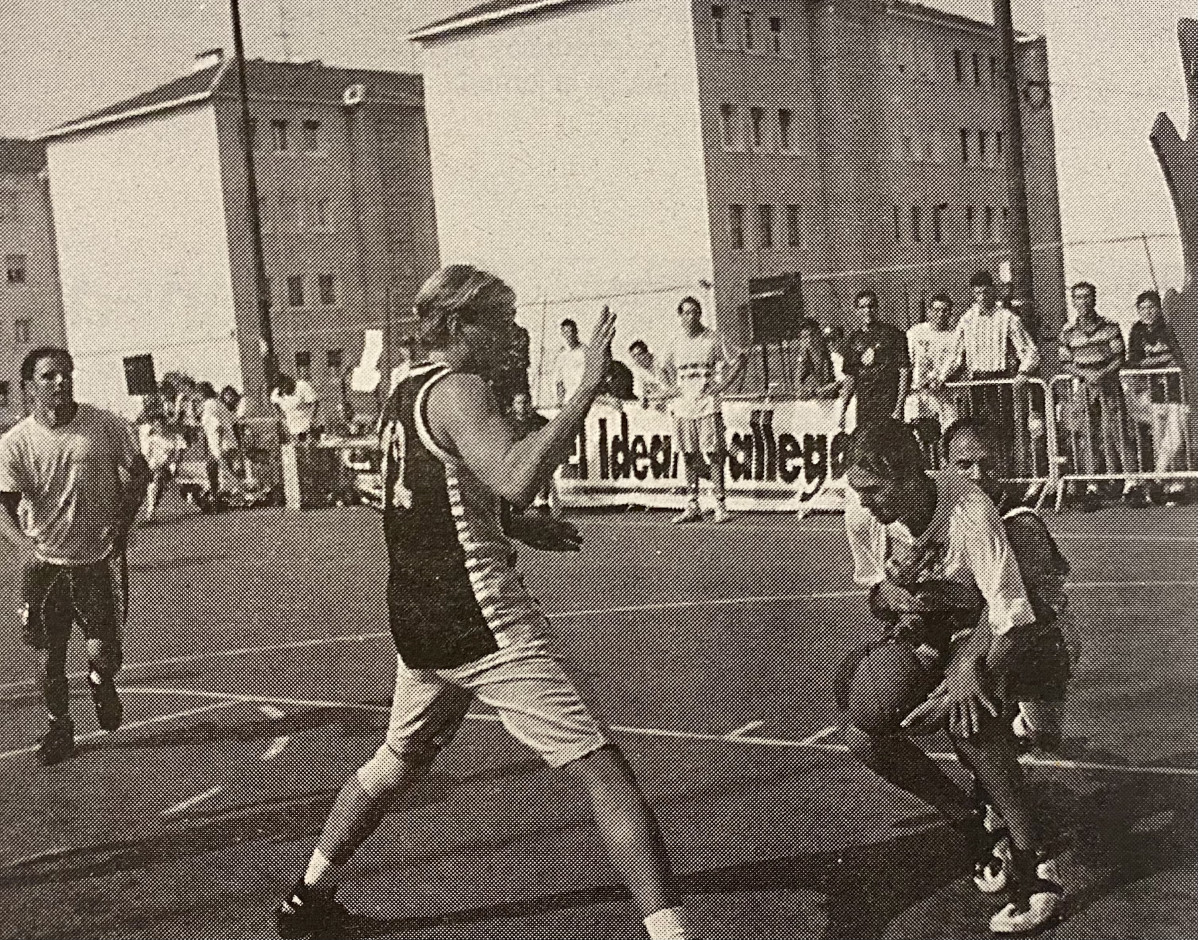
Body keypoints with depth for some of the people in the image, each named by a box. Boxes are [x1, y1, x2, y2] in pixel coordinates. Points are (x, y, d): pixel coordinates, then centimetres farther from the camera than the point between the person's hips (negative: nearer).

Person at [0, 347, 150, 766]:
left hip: (99, 558, -1)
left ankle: (101, 682, 29)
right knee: (50, 657, 7)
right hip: (45, 562, 1)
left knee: (103, 651, -8)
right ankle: (59, 729, 30)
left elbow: (138, 472, 7)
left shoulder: (106, 426, -8)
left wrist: (122, 521, -3)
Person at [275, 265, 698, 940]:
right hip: (482, 619, -9)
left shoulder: (405, 393, 17)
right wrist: (587, 390, -26)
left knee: (399, 760, 30)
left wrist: (517, 527, 21)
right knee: (603, 769, -9)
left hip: (418, 622, 9)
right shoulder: (458, 389, -12)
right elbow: (515, 477, -30)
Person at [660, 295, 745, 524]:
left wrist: (720, 386, -9)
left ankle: (721, 506, -3)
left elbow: (737, 363, -1)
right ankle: (692, 506, 13)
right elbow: (665, 369, 26)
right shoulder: (677, 342, 10)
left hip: (707, 404, -4)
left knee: (713, 454, -6)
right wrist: (671, 388, 10)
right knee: (689, 456, 7)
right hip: (682, 405, 4)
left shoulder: (713, 339, -2)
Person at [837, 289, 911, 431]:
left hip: (888, 406, -4)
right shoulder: (853, 338, 14)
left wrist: (899, 408, -11)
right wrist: (841, 411, 10)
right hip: (863, 408, 4)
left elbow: (904, 371, -3)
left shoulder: (892, 334, 0)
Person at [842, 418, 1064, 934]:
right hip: (918, 631, 5)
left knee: (966, 719, -35)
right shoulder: (860, 512, -18)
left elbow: (1010, 611, -28)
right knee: (863, 736, -15)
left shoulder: (969, 509, -32)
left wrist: (974, 672, -39)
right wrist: (890, 596, -21)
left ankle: (1033, 862, -23)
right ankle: (979, 828, 2)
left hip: (976, 624, -5)